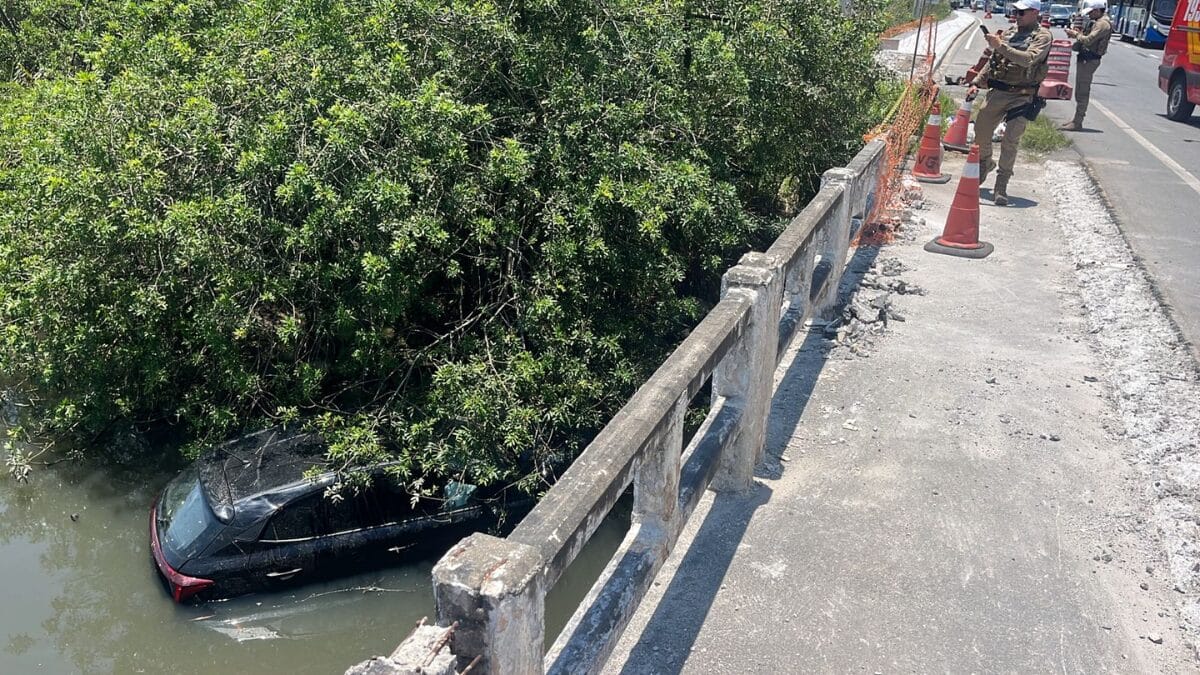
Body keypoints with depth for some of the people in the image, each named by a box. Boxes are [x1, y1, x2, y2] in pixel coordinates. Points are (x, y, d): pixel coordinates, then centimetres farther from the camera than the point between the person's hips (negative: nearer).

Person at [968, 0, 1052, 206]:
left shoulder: (1042, 36, -5)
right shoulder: (1008, 34, 13)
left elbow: (1028, 59, -22)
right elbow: (992, 61, 22)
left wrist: (1000, 46, -25)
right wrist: (977, 83, 13)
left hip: (1022, 97, -6)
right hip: (997, 92, 6)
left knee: (1010, 141, -11)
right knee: (980, 130, 12)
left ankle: (1001, 186, -4)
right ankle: (984, 163, 41)